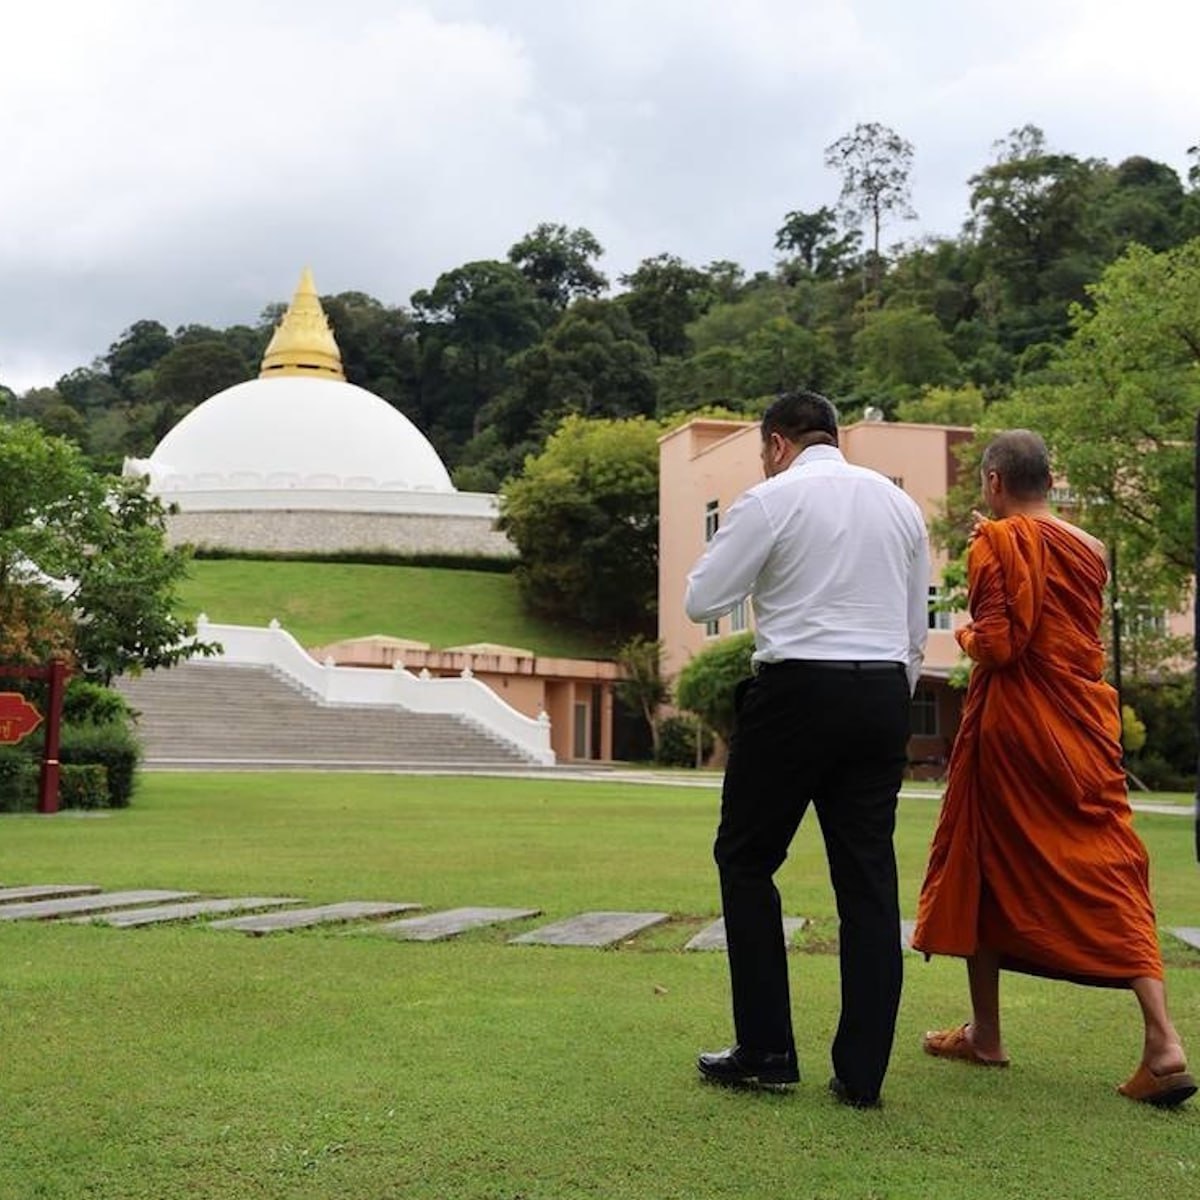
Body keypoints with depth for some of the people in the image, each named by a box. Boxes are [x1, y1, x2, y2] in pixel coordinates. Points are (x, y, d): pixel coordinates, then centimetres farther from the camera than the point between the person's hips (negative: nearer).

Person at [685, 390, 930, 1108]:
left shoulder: (771, 501, -3)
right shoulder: (899, 503, 14)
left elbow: (702, 602, -2)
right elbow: (918, 629, 16)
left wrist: (737, 559, 16)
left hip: (796, 691, -5)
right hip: (883, 695, 5)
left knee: (747, 862, 8)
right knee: (870, 876, 6)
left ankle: (766, 1053, 8)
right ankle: (862, 1072, 8)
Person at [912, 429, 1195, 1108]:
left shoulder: (996, 545, -9)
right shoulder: (1090, 550, 9)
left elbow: (996, 645, -18)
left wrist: (967, 638, 6)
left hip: (1011, 724, -5)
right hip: (1085, 727, 5)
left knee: (985, 868, 11)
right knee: (1108, 872, 2)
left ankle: (986, 1035, 20)